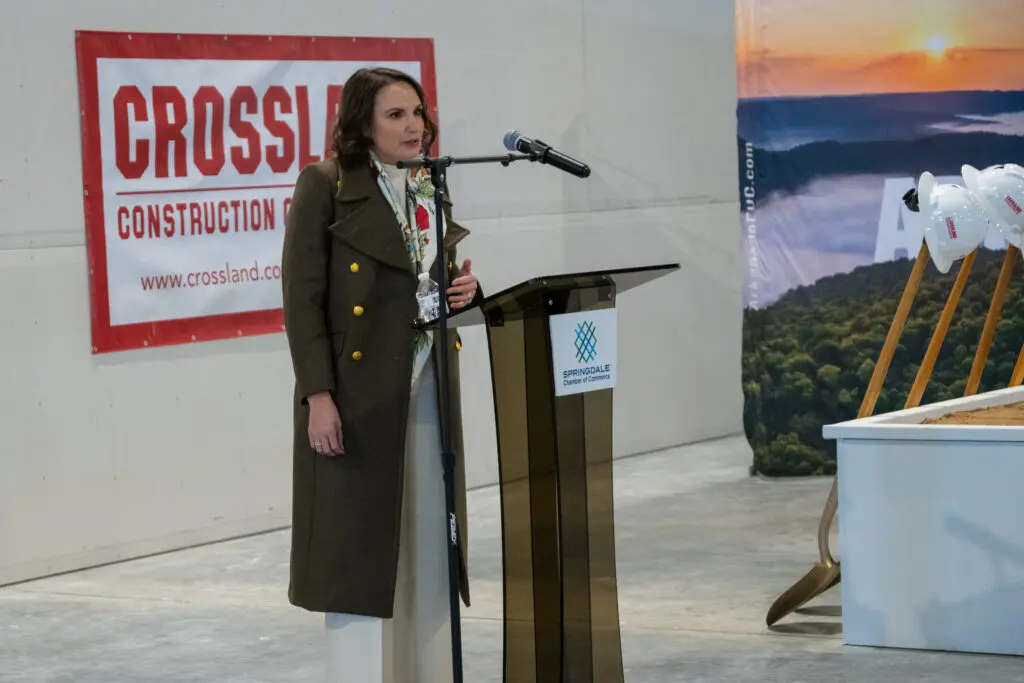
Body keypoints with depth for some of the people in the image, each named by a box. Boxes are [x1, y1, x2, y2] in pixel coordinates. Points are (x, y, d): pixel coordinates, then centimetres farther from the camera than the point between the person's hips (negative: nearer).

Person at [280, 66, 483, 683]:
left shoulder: (430, 190, 14)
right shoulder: (325, 187, -7)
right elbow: (303, 297, -11)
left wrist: (466, 289, -1)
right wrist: (318, 395, -18)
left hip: (428, 393, 6)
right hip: (358, 394, -6)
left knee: (428, 546, 9)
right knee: (359, 546, -1)